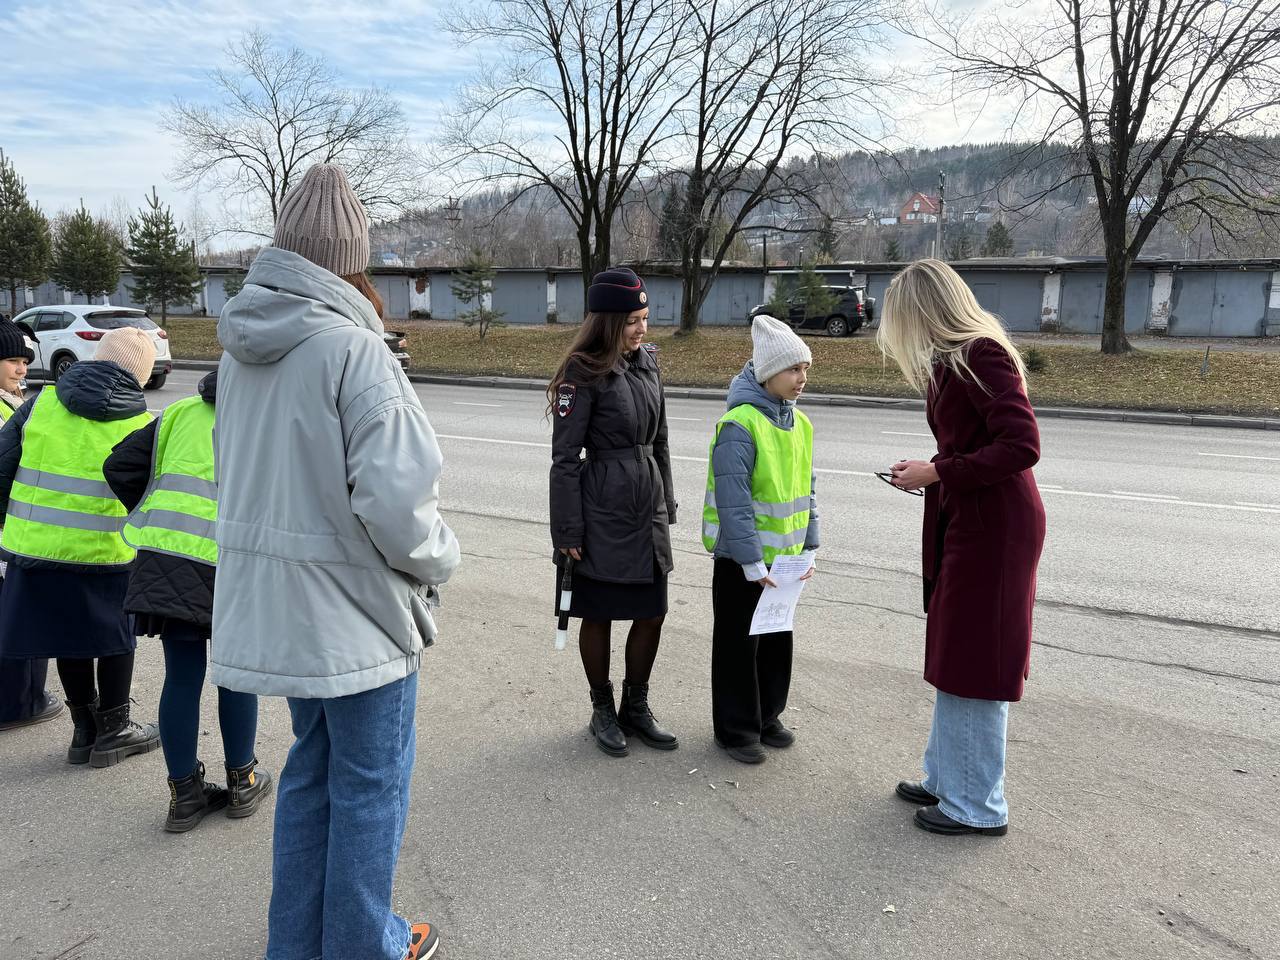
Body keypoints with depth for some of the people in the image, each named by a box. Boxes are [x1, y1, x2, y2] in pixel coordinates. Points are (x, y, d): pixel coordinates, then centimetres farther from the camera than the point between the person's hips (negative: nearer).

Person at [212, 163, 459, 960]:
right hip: (353, 605, -8)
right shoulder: (352, 348, -20)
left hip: (273, 599, 8)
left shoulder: (243, 347, 5)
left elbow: (237, 471, 12)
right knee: (370, 785, 11)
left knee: (312, 768, 24)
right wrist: (439, 561, -8)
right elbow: (394, 498, -26)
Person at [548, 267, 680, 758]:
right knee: (599, 615, 9)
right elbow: (565, 457, -12)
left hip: (648, 505, 6)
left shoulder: (647, 362, 7)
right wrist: (567, 531, -13)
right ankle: (603, 711, 28)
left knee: (652, 611, 11)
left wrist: (667, 504, 15)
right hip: (603, 509, -6)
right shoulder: (584, 374, -12)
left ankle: (636, 708, 30)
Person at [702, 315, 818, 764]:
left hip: (782, 555, 7)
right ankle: (736, 728, 22)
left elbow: (806, 490, 11)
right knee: (738, 643, 7)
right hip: (740, 559, -7)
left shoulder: (799, 424, 4)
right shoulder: (739, 425, -20)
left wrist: (808, 547, 7)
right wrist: (753, 563, -21)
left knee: (778, 639, 18)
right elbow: (733, 503, -22)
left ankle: (767, 716, 36)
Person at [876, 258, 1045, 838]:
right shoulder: (952, 360, 12)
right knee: (954, 657, 18)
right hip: (965, 523, 10)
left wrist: (937, 473, -20)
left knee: (974, 666, 1)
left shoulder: (981, 355, -17)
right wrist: (927, 471, 2)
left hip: (992, 529, -10)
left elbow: (1022, 445, -25)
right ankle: (947, 779, 32)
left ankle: (976, 806, 16)